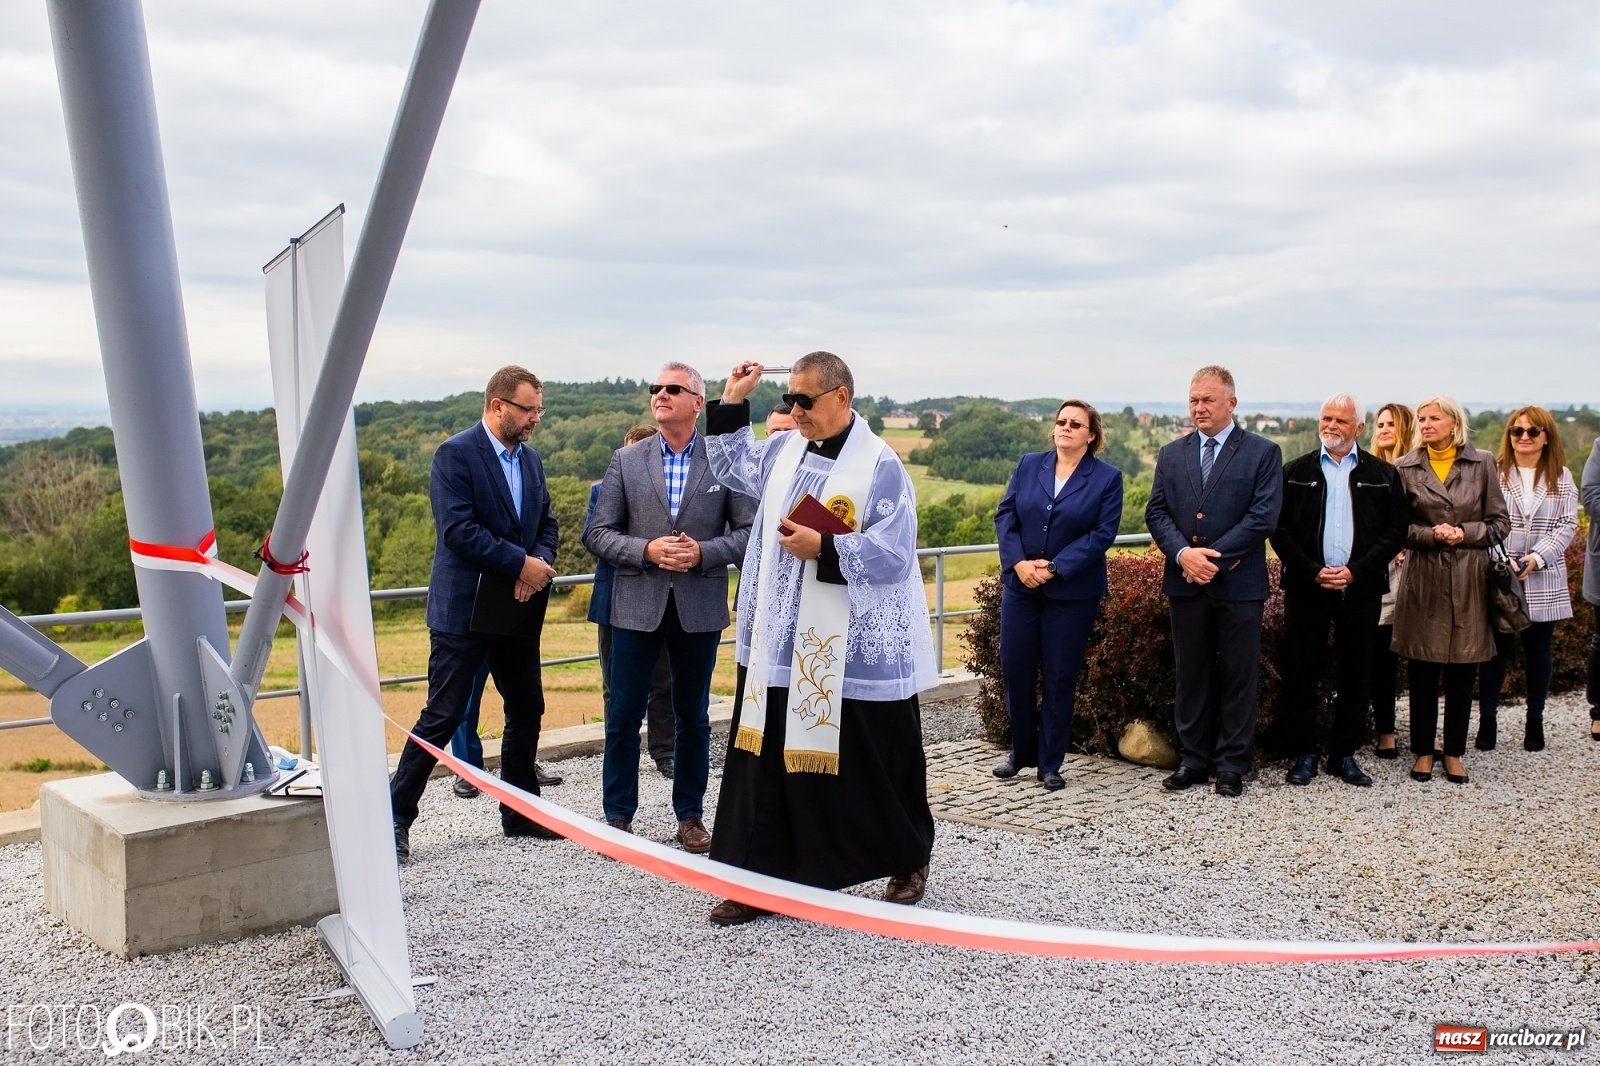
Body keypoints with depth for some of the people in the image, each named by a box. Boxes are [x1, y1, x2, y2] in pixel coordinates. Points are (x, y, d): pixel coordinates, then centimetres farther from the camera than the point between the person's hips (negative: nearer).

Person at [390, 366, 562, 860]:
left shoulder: (530, 458, 13)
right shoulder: (456, 454, -10)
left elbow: (546, 523, 14)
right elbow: (457, 529, -20)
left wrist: (540, 565, -7)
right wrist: (521, 564, -19)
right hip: (464, 610, -7)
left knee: (527, 710, 12)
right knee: (442, 716, -4)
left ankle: (520, 812, 25)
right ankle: (396, 815, 8)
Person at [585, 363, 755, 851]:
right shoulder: (626, 460, 3)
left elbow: (749, 530, -2)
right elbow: (599, 534, 1)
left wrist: (704, 552, -17)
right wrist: (646, 550, -14)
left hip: (700, 608, 0)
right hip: (636, 606, 1)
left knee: (693, 717, 11)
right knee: (623, 716, 4)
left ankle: (690, 815, 25)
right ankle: (618, 816, 18)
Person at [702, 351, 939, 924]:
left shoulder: (880, 466, -12)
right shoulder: (786, 449, 8)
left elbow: (893, 553, -17)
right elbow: (732, 464, 25)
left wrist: (822, 548, -22)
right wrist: (732, 403, 15)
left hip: (856, 652, -6)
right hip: (779, 647, 6)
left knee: (876, 763, 10)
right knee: (769, 759, 6)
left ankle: (908, 862, 33)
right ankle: (764, 877, 16)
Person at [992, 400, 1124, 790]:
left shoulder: (1107, 478, -1)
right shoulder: (1028, 465, 7)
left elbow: (1103, 533, -9)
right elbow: (1005, 515, 3)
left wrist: (1055, 567, -17)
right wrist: (1018, 562, -13)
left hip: (1073, 593, -2)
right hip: (1020, 585, 3)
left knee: (1060, 676, 4)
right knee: (1015, 669, 5)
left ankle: (1050, 763, 17)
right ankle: (1021, 751, 24)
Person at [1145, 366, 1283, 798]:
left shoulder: (1263, 453, -1)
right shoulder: (1171, 454, 11)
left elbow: (1263, 517, -9)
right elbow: (1156, 512, 5)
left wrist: (1212, 557, -15)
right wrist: (1183, 553, -13)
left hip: (1238, 583, -3)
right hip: (1185, 583, 3)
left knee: (1238, 676, 4)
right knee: (1191, 674, 10)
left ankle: (1232, 764, 14)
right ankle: (1194, 758, 19)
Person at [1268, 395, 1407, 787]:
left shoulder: (1383, 475, 5)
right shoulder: (1296, 472, 5)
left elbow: (1395, 531, 1)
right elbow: (1280, 529, 0)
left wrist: (1356, 572, -10)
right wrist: (1313, 572, -11)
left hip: (1360, 589, 0)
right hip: (1306, 588, 0)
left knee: (1354, 675, 7)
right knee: (1302, 673, 3)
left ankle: (1345, 754, 18)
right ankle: (1303, 754, 13)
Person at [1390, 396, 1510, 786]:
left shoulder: (1482, 464, 3)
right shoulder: (1405, 468, 2)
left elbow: (1500, 523, 4)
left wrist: (1465, 533, -12)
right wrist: (1431, 534, -14)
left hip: (1469, 579, 1)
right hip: (1423, 579, 0)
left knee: (1462, 673, 6)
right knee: (1423, 673, 4)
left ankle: (1454, 753, 19)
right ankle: (1423, 751, 17)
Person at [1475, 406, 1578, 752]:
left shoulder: (1562, 478, 7)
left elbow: (1567, 525, 0)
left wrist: (1536, 558, -13)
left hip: (1544, 582, 2)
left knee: (1539, 651, 10)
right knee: (1494, 649, 3)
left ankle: (1535, 720, 21)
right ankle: (1487, 719, 11)